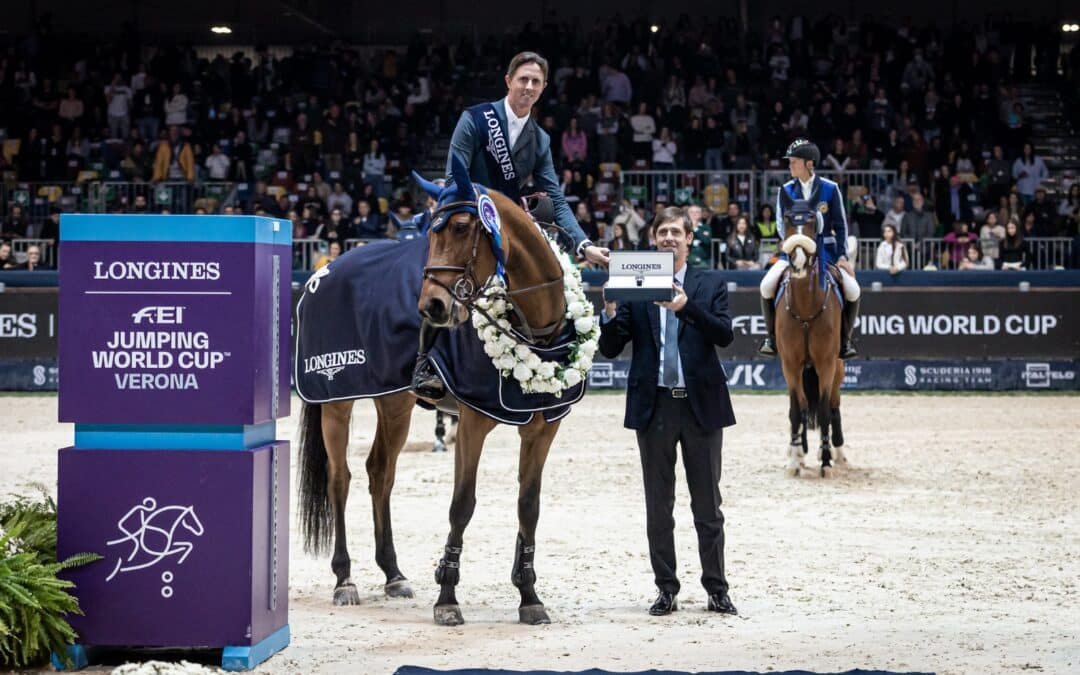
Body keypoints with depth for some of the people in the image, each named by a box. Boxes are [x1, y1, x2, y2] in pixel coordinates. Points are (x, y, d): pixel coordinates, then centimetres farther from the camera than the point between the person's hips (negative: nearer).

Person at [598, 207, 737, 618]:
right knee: (658, 506, 6)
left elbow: (724, 334, -10)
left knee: (707, 505, 5)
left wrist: (687, 307, -24)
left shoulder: (710, 285, 5)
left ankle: (716, 590, 12)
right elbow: (610, 349, 1)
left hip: (700, 403, 0)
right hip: (653, 404, 1)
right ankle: (666, 590, 14)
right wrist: (611, 313, -19)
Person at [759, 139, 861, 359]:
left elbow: (840, 225, 0)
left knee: (852, 290, -20)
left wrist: (842, 256, -7)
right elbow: (781, 224, 4)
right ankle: (772, 335, -4)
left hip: (825, 250, -1)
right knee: (767, 285, -23)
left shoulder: (830, 189, -3)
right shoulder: (785, 191, 2)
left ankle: (845, 339, 3)